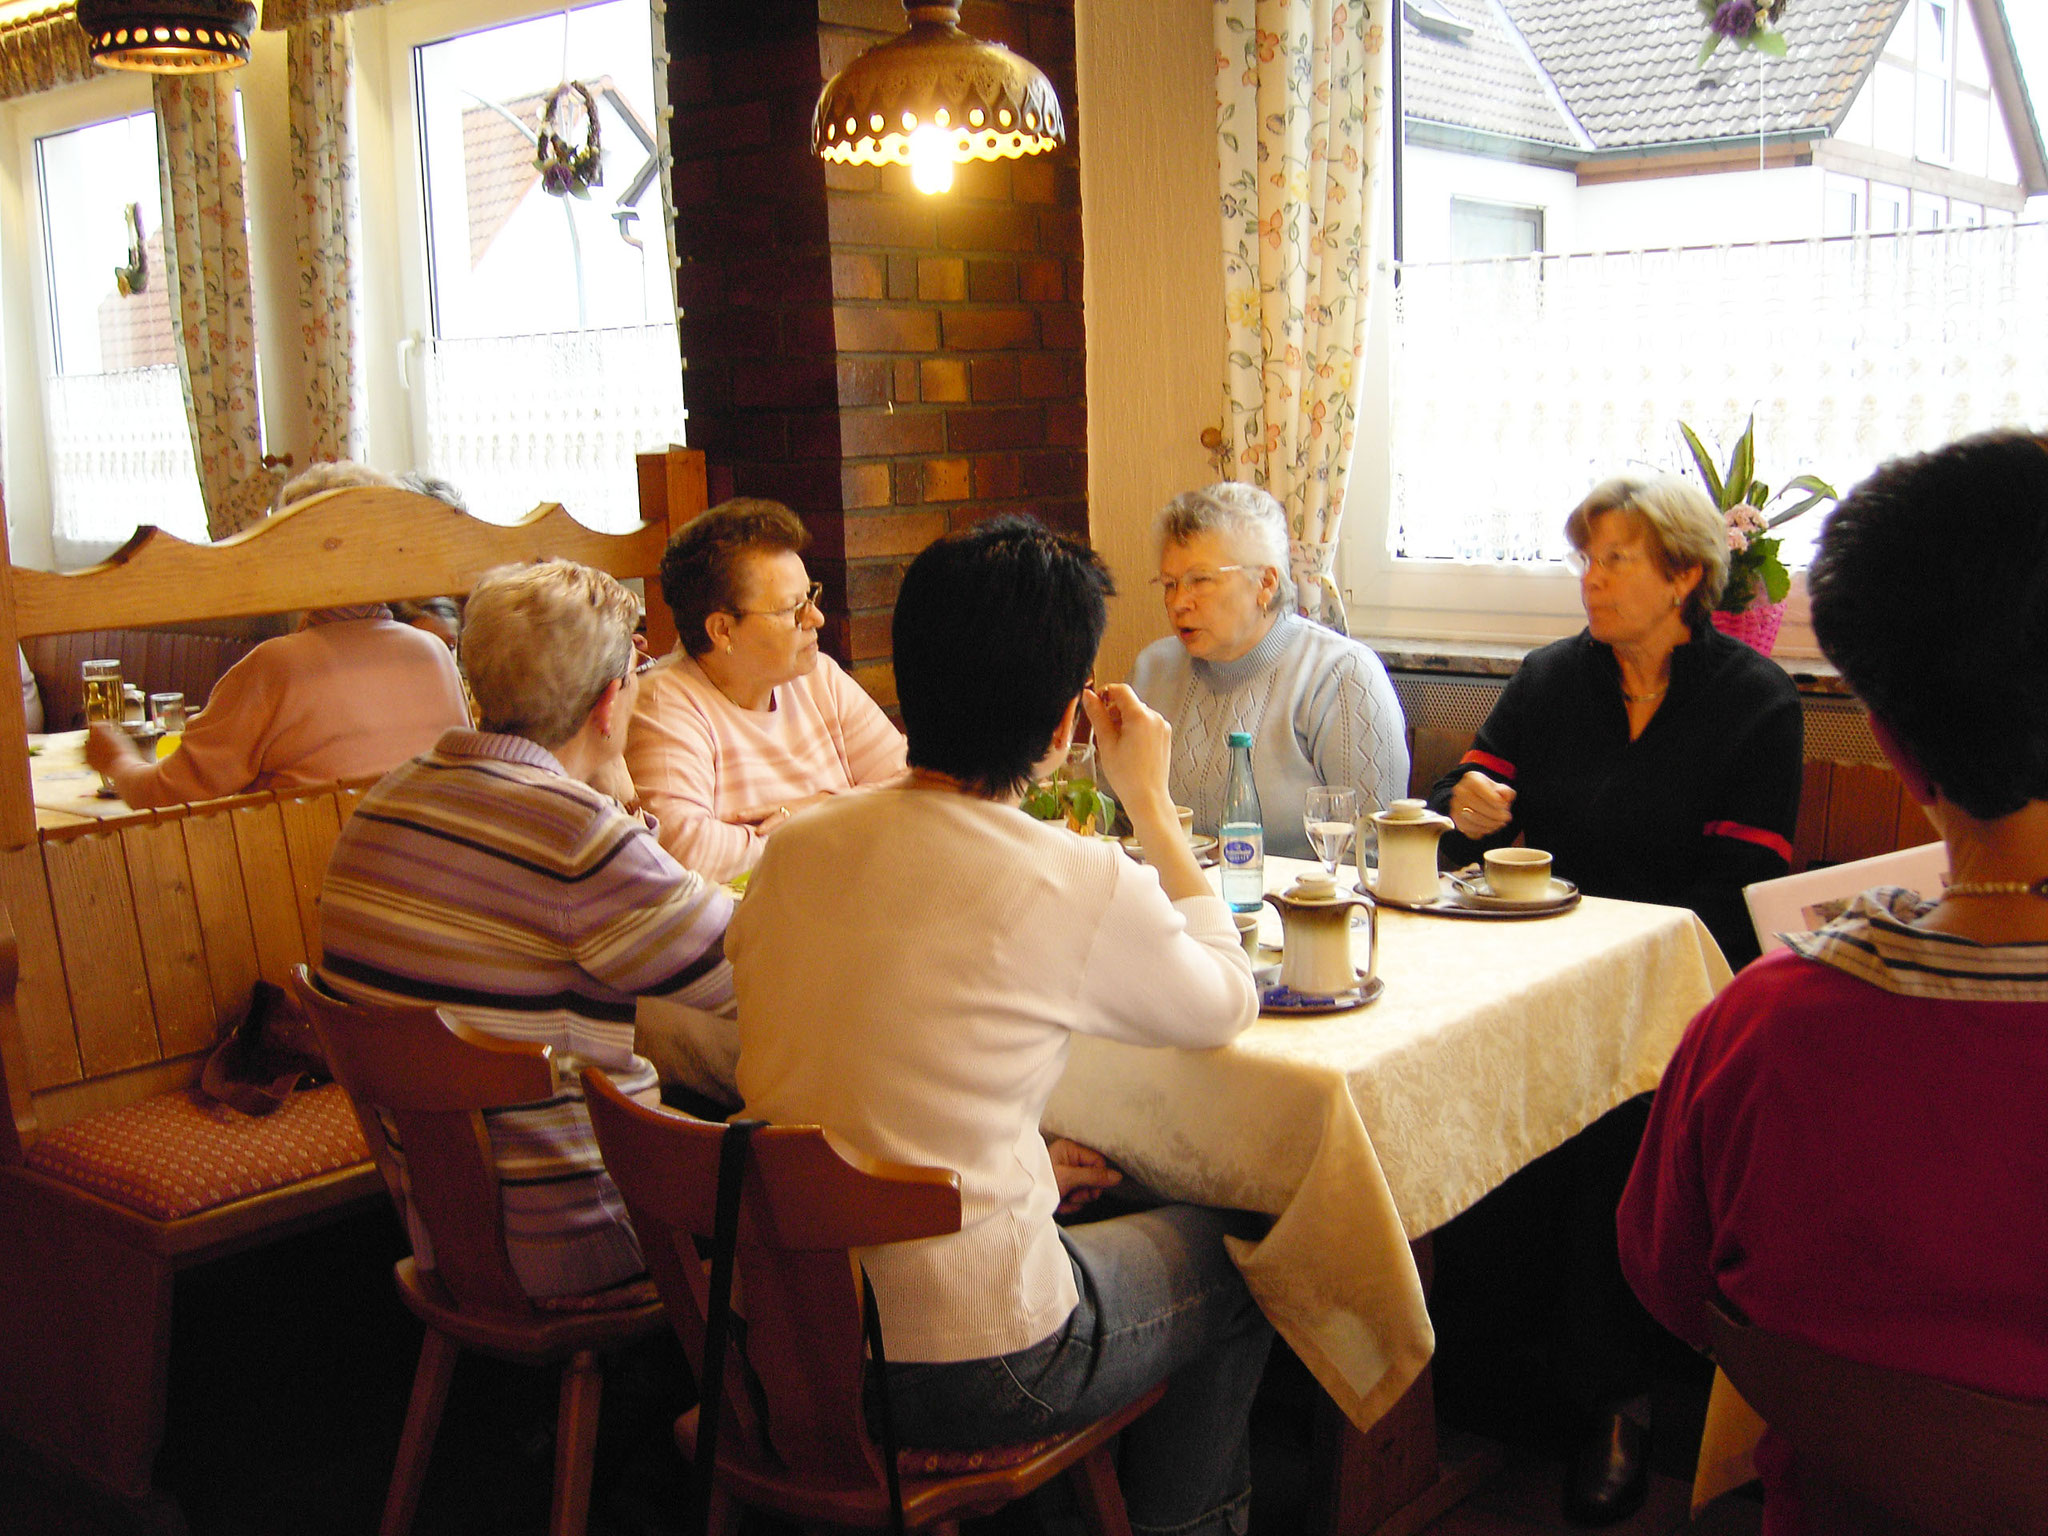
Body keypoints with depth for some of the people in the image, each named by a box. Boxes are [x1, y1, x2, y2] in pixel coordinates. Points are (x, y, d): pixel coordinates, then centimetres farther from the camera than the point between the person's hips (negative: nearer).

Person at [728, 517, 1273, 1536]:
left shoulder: (795, 849, -4)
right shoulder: (1081, 885, -20)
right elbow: (1225, 1004, 1)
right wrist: (1152, 802, 5)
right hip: (957, 1369, -6)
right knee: (1237, 1258, 21)